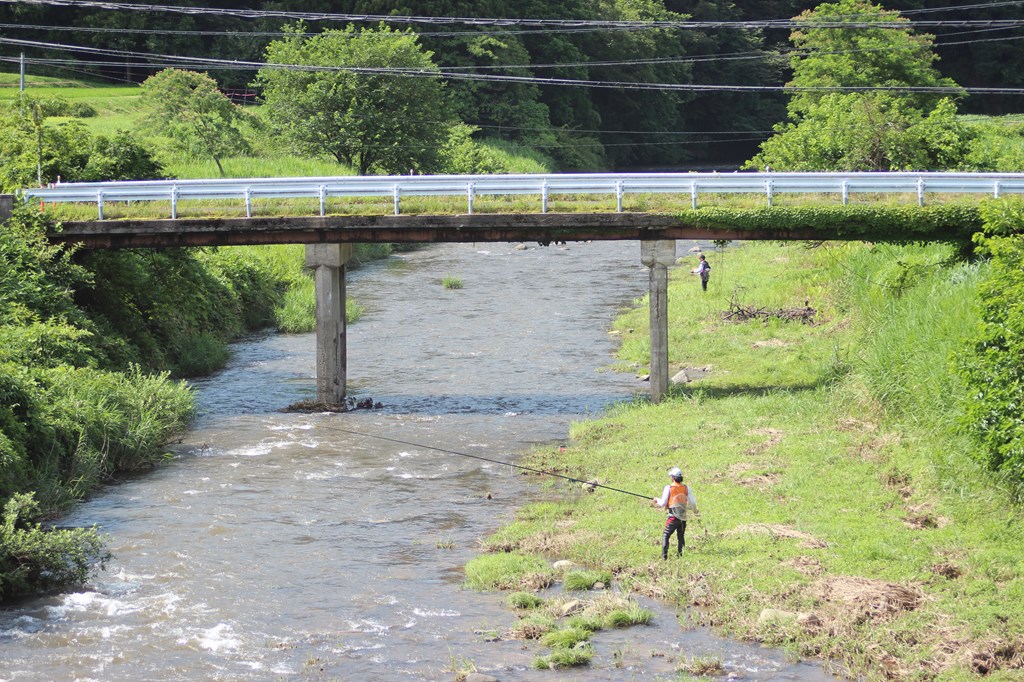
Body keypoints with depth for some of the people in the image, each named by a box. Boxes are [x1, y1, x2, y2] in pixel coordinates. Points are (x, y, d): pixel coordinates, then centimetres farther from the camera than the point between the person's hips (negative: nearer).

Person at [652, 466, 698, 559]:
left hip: (673, 517, -4)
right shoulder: (686, 488, 2)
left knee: (665, 535, 3)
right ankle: (680, 554, 15)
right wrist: (695, 511, 24)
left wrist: (657, 500, 17)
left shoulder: (668, 488, -7)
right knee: (681, 537, 17)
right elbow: (692, 502, 4)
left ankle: (664, 555, -8)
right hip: (683, 517, 4)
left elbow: (663, 503, -5)